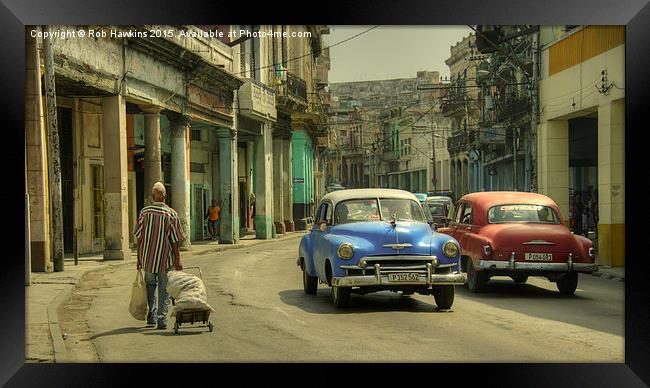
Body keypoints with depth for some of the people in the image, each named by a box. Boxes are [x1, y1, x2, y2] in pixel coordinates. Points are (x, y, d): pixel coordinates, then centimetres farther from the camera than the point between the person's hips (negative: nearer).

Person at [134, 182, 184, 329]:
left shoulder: (144, 212, -3)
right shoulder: (171, 214, -7)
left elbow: (139, 237, 0)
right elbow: (175, 240, -6)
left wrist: (139, 257, 8)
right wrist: (177, 260, 0)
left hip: (147, 257, 2)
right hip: (165, 259, -2)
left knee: (150, 286, 19)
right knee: (164, 289, 5)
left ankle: (152, 316, 20)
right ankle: (162, 319, 0)